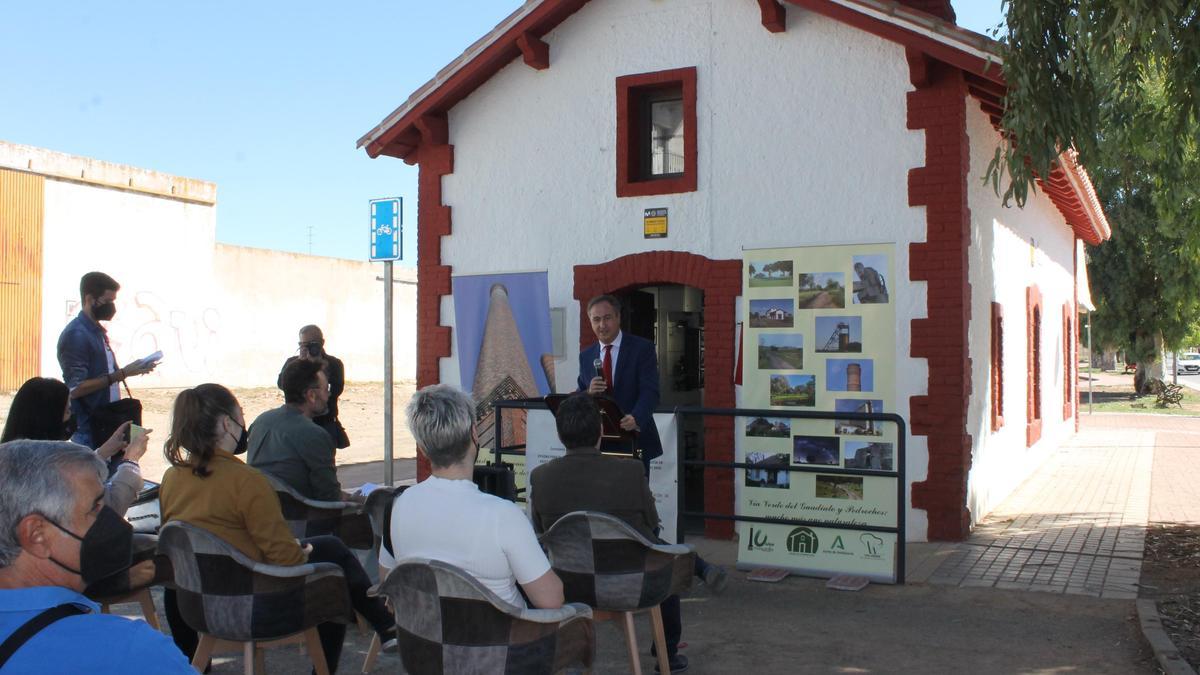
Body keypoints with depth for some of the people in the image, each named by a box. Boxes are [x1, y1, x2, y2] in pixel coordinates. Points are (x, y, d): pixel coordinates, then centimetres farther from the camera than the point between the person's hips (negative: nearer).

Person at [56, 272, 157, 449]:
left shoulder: (98, 331, 13)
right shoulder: (76, 335, -15)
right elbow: (76, 388, -21)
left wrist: (131, 370, 5)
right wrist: (122, 374, -22)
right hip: (88, 429, -9)